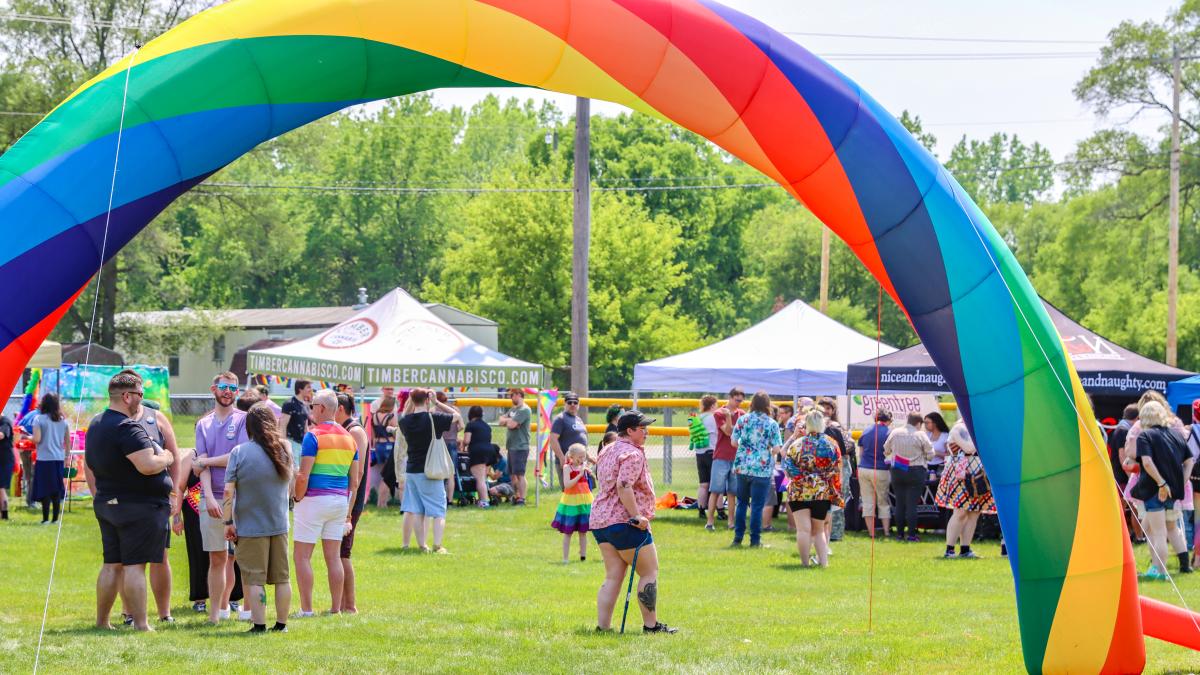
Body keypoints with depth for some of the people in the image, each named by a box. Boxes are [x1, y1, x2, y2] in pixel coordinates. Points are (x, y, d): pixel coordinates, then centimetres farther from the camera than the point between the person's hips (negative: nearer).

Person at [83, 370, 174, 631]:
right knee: (135, 564, -7)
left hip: (106, 504, 9)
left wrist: (99, 497, 29)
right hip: (139, 507, -9)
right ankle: (140, 624, -6)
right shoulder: (127, 428, -18)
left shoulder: (95, 424, 14)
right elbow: (148, 465, -27)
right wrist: (165, 458, -7)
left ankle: (101, 621, 17)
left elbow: (89, 467, 22)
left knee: (112, 564, 13)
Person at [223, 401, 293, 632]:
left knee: (255, 579, 0)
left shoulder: (239, 452, -11)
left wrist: (228, 522, -7)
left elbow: (228, 491, -13)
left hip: (250, 527, -4)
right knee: (282, 577, 11)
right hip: (280, 525, 4)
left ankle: (259, 624, -2)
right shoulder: (284, 449, 2)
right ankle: (281, 624, 15)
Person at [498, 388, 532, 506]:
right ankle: (516, 496, 19)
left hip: (520, 447, -9)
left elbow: (512, 424, -20)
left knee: (519, 474, -9)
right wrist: (509, 421, -6)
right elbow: (501, 420, 14)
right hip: (511, 446, 9)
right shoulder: (513, 409, 18)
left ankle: (521, 499, -8)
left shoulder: (524, 410, -12)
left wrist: (506, 421, 1)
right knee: (513, 474, 12)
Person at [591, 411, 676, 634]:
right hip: (624, 522, -9)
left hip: (599, 520, 9)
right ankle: (651, 625, 6)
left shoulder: (607, 452, 19)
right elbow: (624, 486, -24)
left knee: (613, 576, 10)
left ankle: (603, 626, 3)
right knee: (649, 572, 3)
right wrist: (637, 516, -24)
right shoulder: (633, 454, -12)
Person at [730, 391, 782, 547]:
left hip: (742, 467, 3)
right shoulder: (772, 424, -6)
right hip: (762, 469, -3)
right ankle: (755, 539, 4)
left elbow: (734, 442, 3)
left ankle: (738, 537, 17)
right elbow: (776, 449, -7)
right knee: (757, 505, 2)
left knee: (742, 503, 15)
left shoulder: (742, 420, 0)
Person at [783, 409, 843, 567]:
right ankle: (823, 561, 9)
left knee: (803, 529, -1)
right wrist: (836, 495, 8)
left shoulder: (797, 444, -6)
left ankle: (805, 562, -1)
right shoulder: (831, 444, -3)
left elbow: (787, 464, 1)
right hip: (823, 494, 2)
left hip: (799, 492, -2)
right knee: (819, 530, 15)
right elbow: (836, 472, 1)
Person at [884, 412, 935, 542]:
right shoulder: (920, 435, -10)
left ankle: (899, 533, 13)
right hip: (916, 472, -3)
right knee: (912, 504, -3)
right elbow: (930, 454, -5)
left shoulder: (894, 433, 0)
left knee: (899, 503, 10)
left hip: (897, 472, 3)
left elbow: (886, 450, 9)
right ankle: (911, 534, -4)